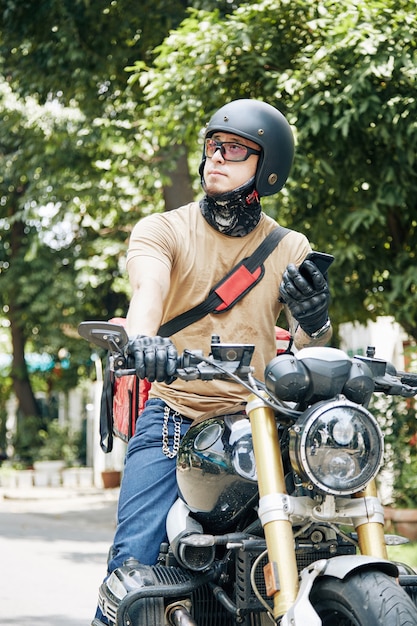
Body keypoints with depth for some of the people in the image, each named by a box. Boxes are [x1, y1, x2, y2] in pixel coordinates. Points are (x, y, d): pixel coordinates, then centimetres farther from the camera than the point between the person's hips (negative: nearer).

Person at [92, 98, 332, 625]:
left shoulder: (292, 249, 12)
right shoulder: (162, 230, 4)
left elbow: (308, 357, 7)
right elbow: (148, 287, -18)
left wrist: (315, 323, -18)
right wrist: (141, 338, -41)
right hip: (172, 418, -2)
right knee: (135, 558, -18)